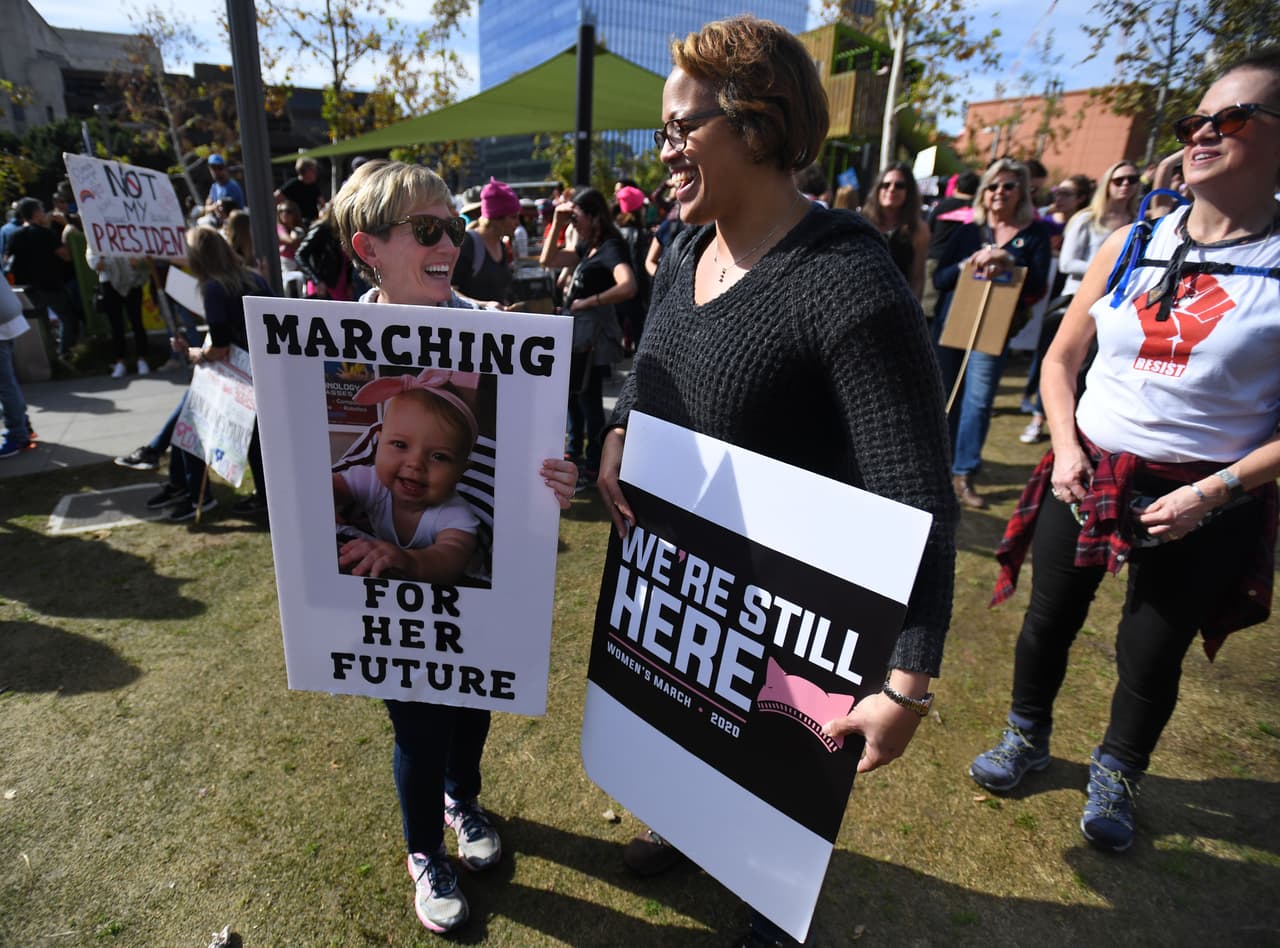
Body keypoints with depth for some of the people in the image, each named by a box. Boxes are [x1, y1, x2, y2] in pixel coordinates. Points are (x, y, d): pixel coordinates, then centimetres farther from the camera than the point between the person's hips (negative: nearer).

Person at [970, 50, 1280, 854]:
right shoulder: (1130, 246, 2)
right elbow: (1061, 359, 7)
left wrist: (1214, 491, -17)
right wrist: (1066, 449, -5)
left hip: (1200, 502, -2)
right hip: (1086, 476, 3)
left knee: (1151, 655, 12)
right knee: (1050, 619, 14)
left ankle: (1117, 777, 39)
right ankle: (1028, 738, 39)